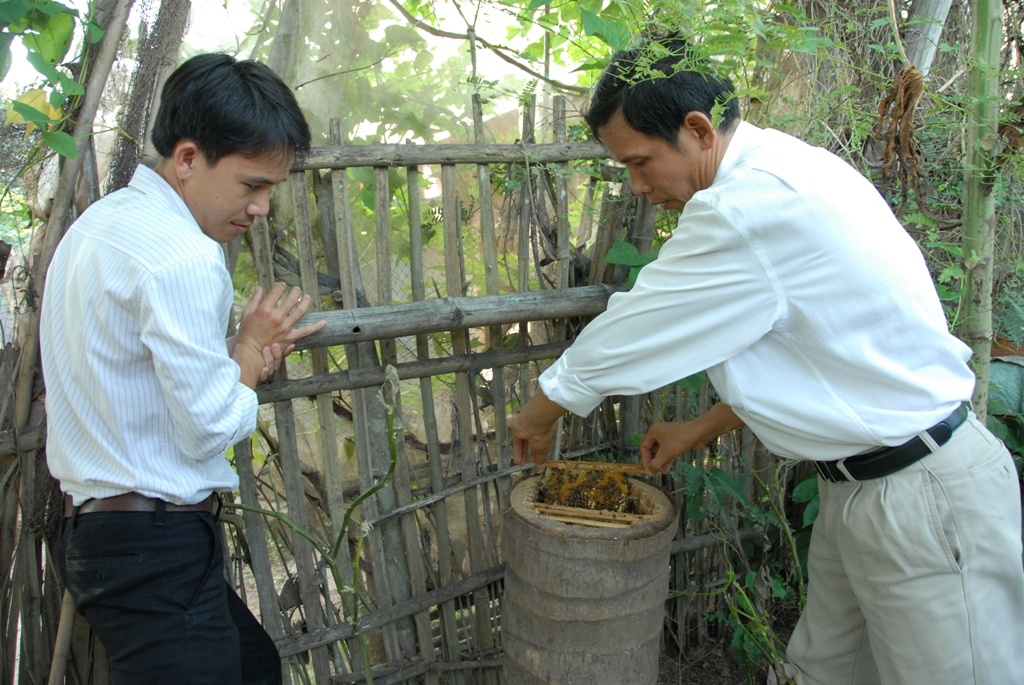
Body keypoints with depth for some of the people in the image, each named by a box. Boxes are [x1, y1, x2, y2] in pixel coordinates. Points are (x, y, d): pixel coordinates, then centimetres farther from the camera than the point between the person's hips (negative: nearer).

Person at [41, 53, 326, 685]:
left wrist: (247, 353, 5)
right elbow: (210, 428, -19)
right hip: (157, 549, -10)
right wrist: (252, 346, -2)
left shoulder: (102, 222, 11)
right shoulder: (183, 258, -22)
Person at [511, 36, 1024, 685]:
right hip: (859, 486, 10)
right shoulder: (782, 172, 6)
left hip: (927, 499, -10)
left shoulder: (752, 205, -26)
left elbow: (625, 339, -16)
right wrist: (700, 430, 17)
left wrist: (539, 416, 1)